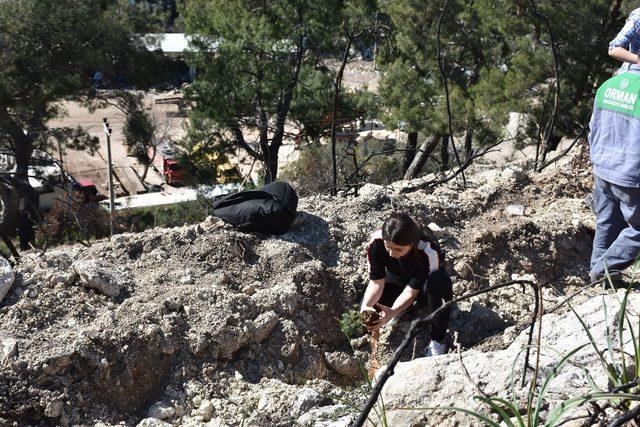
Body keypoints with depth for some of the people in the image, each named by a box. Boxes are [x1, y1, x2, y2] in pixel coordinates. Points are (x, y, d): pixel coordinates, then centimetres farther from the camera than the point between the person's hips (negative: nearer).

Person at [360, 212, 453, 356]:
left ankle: (438, 340, -21)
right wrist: (366, 306, -41)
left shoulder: (428, 252, -38)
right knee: (369, 310, -21)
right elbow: (376, 282, -24)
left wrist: (392, 312, -48)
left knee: (438, 283, -40)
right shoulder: (377, 241, -29)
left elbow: (412, 291, -32)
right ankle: (408, 309, 11)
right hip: (397, 280, 3)